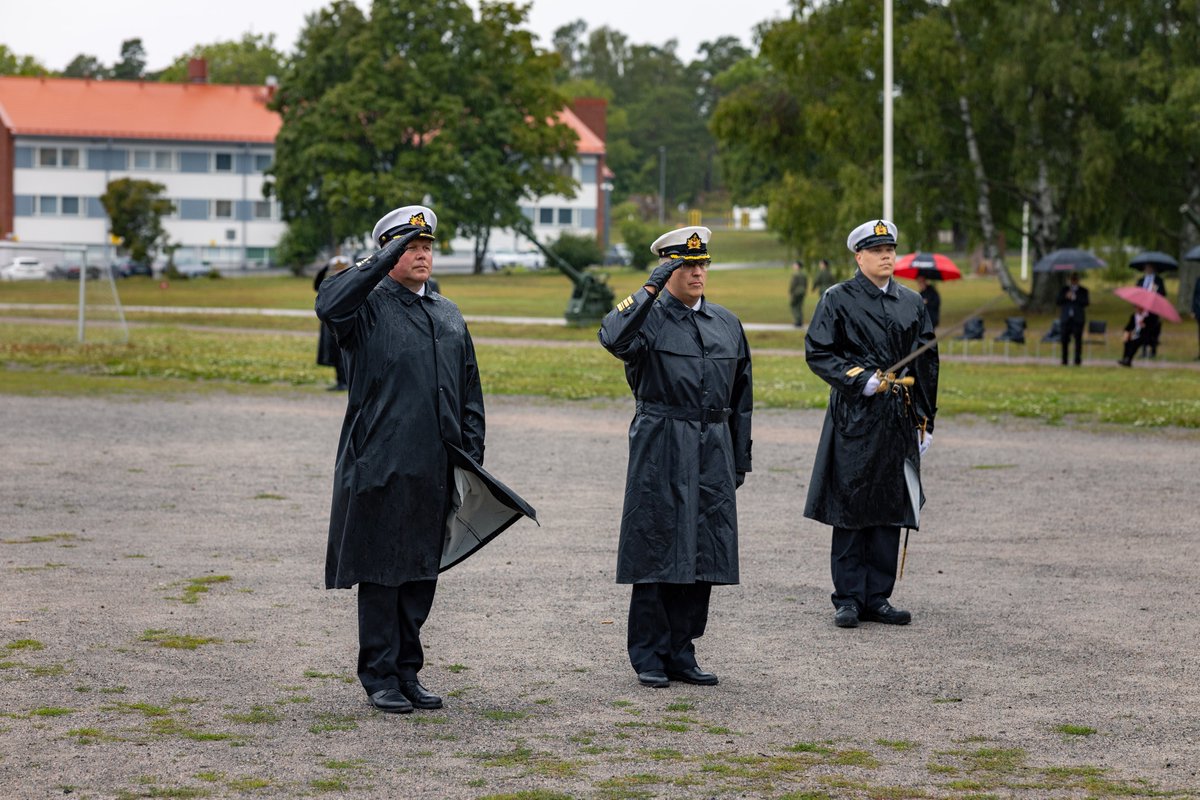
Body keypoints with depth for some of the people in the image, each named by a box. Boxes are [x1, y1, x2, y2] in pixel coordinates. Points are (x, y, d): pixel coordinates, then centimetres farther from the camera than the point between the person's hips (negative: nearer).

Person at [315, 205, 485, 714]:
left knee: (422, 571, 10)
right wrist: (382, 260, -23)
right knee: (380, 574, 1)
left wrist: (472, 455, 9)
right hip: (379, 467, -6)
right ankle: (380, 678, 8)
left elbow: (469, 393, 18)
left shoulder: (449, 316, 16)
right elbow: (329, 305, -27)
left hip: (435, 470, 6)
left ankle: (408, 672, 20)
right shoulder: (368, 307, -3)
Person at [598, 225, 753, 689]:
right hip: (660, 450, -5)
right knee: (655, 552, -1)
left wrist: (740, 458, 15)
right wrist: (649, 290, -25)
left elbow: (741, 396, 18)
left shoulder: (727, 324, 13)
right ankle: (649, 657, 8)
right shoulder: (648, 318, -3)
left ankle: (681, 654, 16)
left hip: (713, 452, 5)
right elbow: (613, 338, -27)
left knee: (702, 554, 6)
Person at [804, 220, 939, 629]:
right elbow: (818, 354, -5)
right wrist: (862, 380, -15)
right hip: (854, 417, -4)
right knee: (850, 509, -2)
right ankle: (848, 599, 5)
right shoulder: (838, 299, -1)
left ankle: (877, 598, 12)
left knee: (891, 509, 5)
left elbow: (927, 364, 16)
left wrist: (925, 419, 13)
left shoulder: (912, 303, 13)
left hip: (899, 421, 4)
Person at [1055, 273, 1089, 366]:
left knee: (1078, 339, -6)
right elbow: (1058, 302, 5)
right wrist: (1065, 297, -12)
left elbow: (1085, 303, -5)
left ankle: (1077, 360, -3)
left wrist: (1075, 298, -18)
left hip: (1078, 319, -1)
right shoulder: (1063, 290, 12)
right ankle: (1064, 360, 2)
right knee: (1065, 340, -3)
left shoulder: (1083, 291, 7)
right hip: (1066, 318, 1)